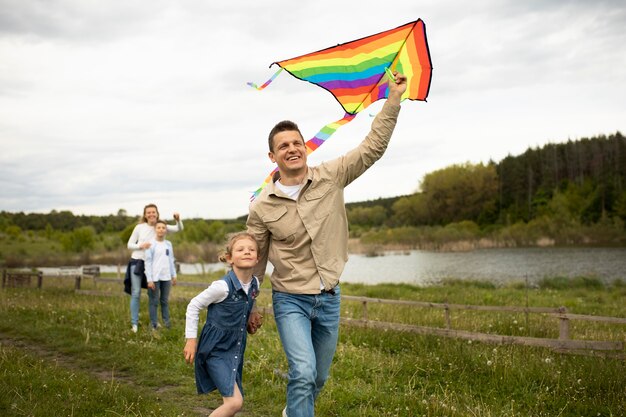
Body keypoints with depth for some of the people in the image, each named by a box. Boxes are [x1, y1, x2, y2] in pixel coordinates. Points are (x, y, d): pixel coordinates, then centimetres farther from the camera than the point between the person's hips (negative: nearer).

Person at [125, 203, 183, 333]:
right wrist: (140, 246, -17)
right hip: (137, 262, -2)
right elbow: (129, 244, 1)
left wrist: (178, 220, -25)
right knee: (136, 293, -5)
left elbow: (179, 229, -5)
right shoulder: (139, 227, -3)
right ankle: (134, 323, 0)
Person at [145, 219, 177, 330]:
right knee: (154, 301, 0)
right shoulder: (151, 244, -5)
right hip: (155, 277, -4)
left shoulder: (168, 244, 10)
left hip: (166, 277, 4)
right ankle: (154, 324, 4)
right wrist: (149, 279, -11)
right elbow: (148, 262, -7)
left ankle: (166, 323, 15)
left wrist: (174, 275, 11)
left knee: (165, 301, 10)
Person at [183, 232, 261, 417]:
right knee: (235, 402, -16)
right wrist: (191, 339, -10)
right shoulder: (223, 286, -22)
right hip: (216, 351, -7)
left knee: (234, 402, 11)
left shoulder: (255, 284, -2)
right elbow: (194, 306, -11)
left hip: (236, 351, 7)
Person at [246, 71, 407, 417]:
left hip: (329, 298, 3)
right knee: (303, 373, -21)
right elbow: (255, 259, 3)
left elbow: (373, 147, -5)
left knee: (318, 378, 17)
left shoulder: (331, 177, -6)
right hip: (290, 301, -2)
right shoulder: (261, 208, -8)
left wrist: (393, 99, -9)